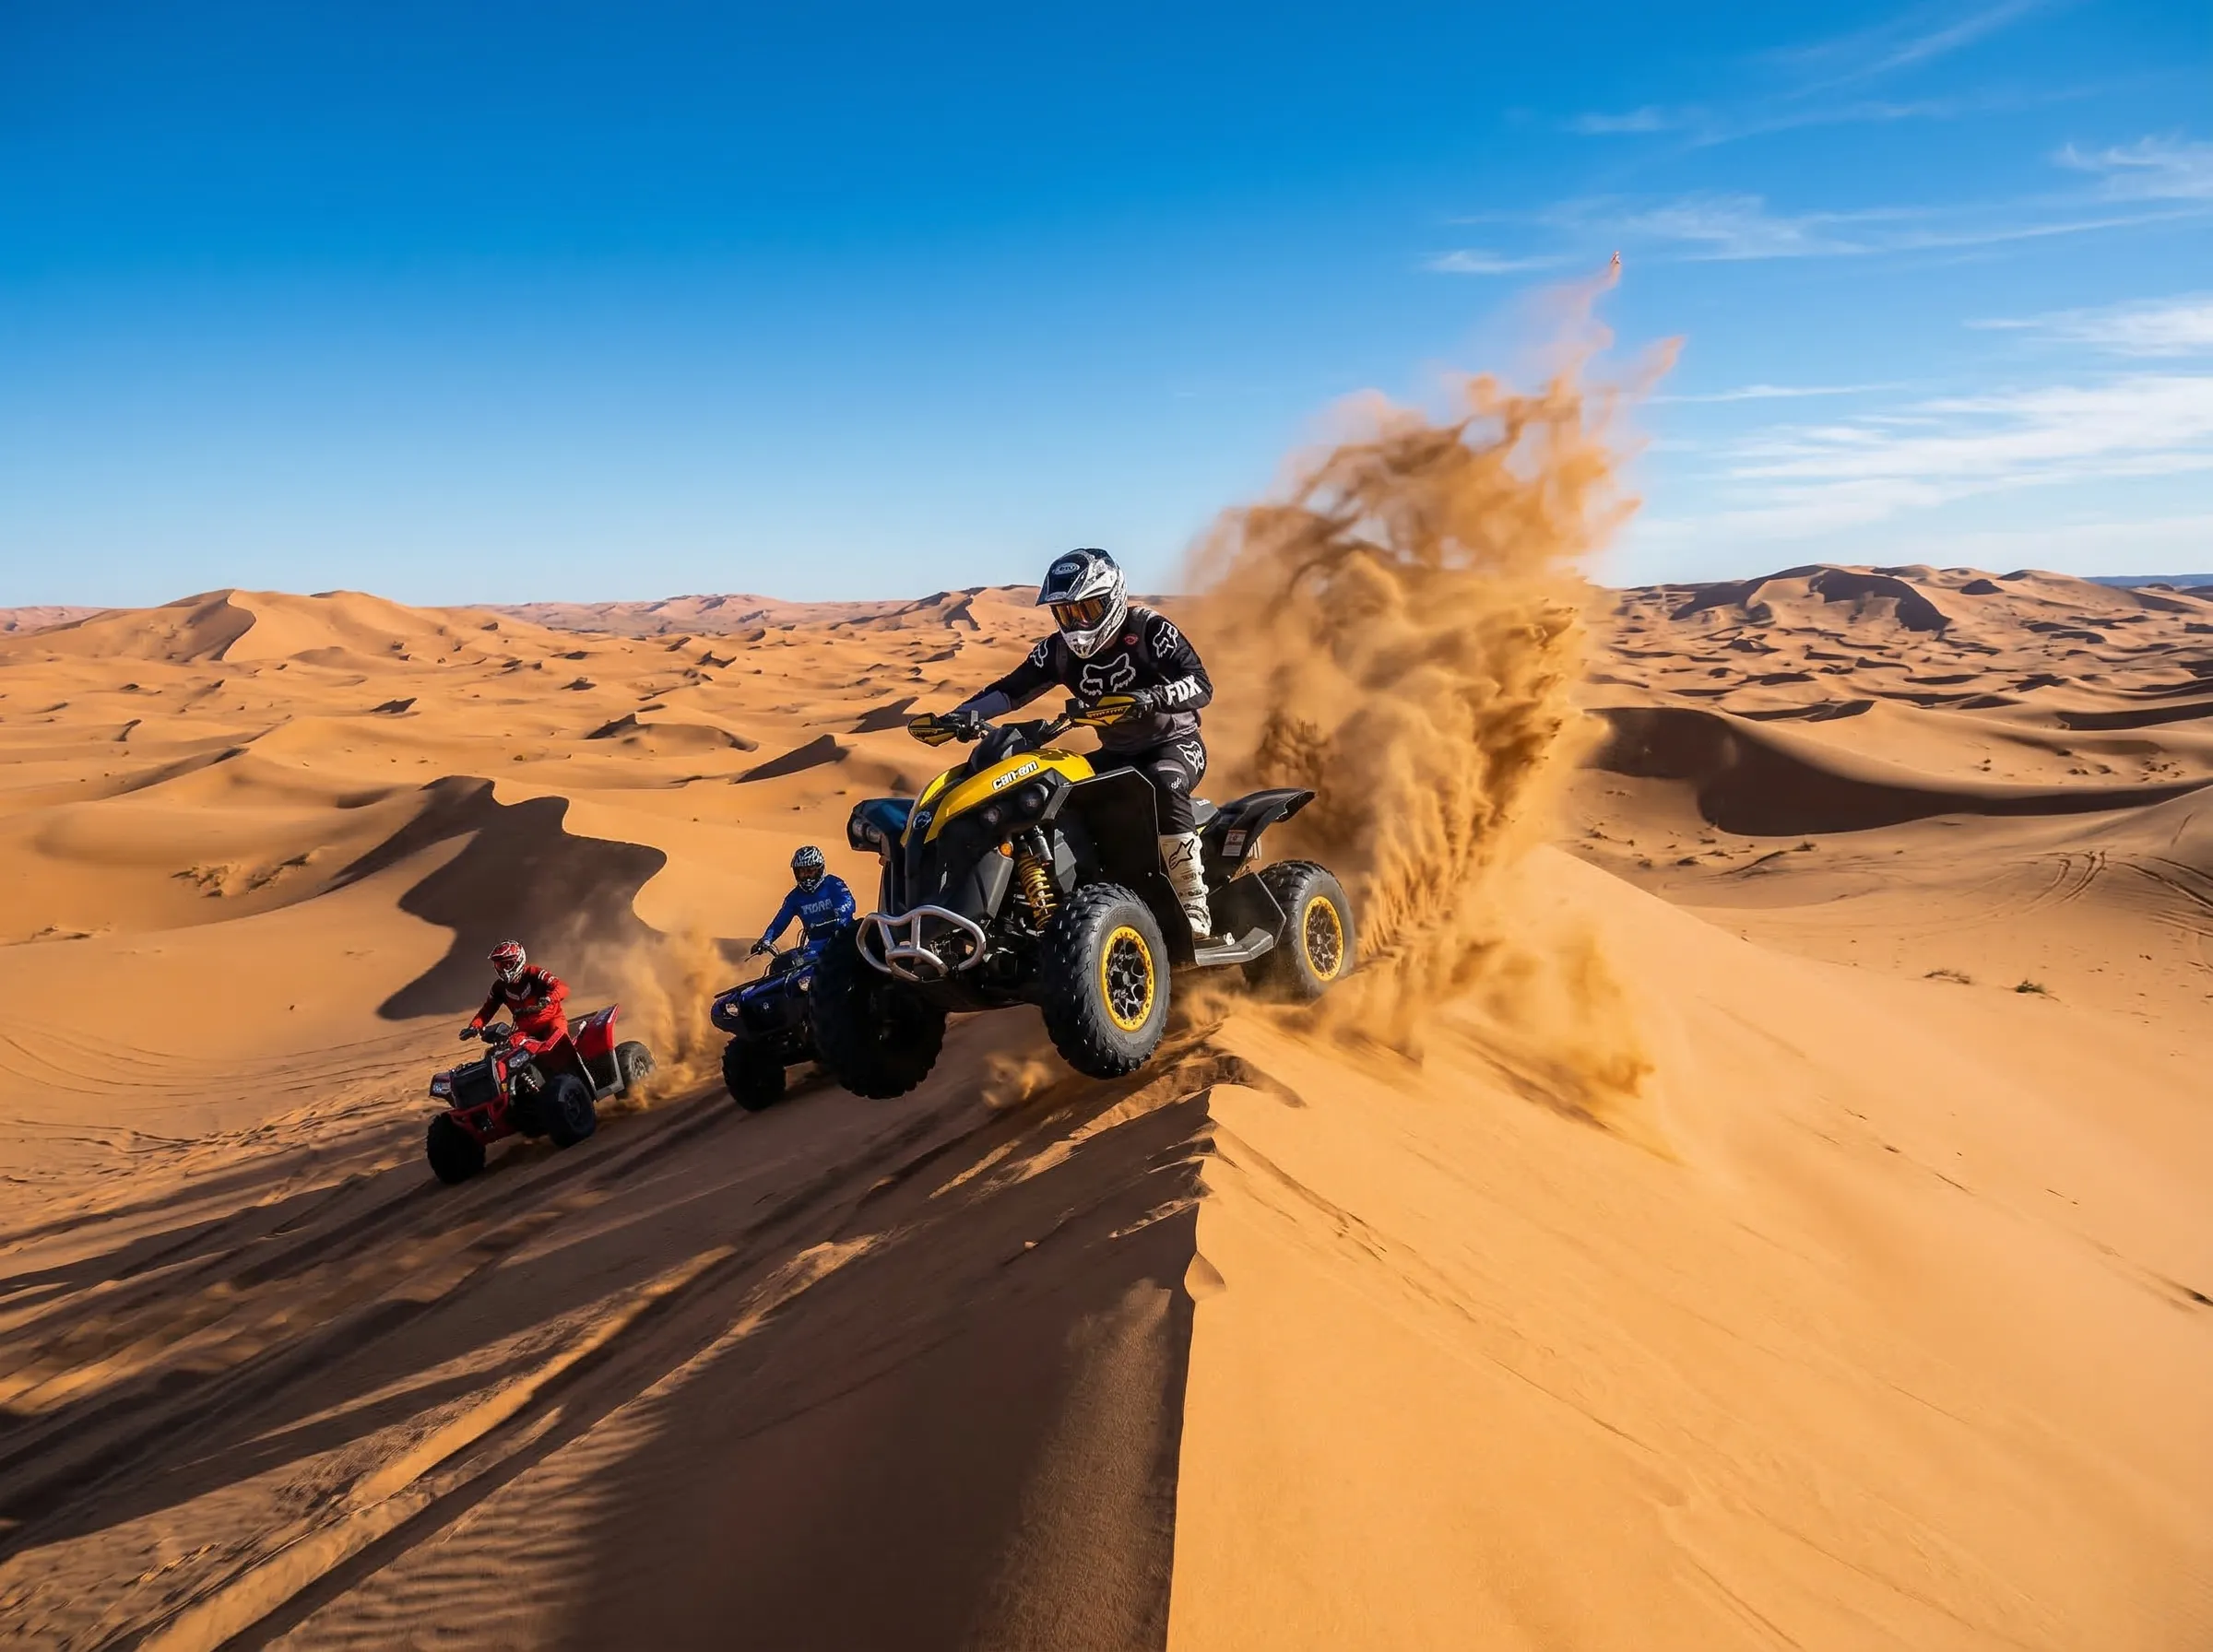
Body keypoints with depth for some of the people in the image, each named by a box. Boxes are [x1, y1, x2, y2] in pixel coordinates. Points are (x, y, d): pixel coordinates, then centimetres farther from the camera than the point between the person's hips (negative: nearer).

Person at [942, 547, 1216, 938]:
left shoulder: (1149, 630, -16)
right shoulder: (1060, 648, 0)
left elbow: (1200, 685, -25)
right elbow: (1012, 689, 1)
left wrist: (1152, 698, -44)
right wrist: (959, 715, -14)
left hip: (1174, 742, -6)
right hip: (1117, 753, 6)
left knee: (1161, 785, -39)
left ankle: (1194, 908, -33)